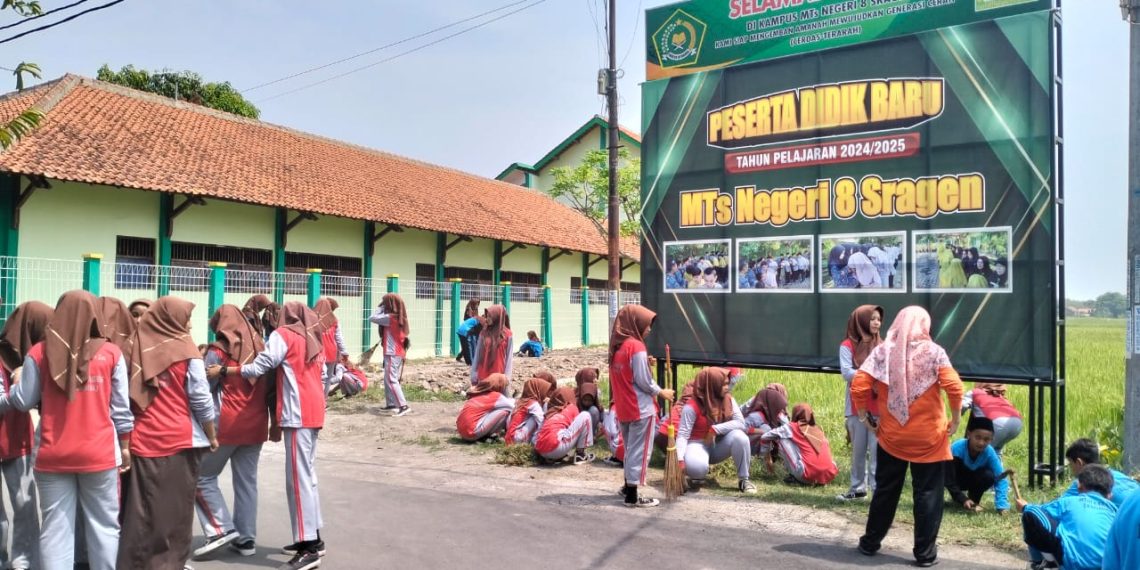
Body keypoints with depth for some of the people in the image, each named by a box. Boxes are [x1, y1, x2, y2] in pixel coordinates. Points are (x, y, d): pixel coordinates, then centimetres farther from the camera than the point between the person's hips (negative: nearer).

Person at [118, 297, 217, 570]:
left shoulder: (137, 347, 3)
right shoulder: (186, 351, -6)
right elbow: (200, 400, -6)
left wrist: (125, 438, 15)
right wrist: (212, 436, 6)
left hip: (143, 440, 3)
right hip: (180, 441, -3)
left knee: (140, 510, 9)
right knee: (175, 509, 5)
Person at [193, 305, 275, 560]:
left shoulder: (219, 350, -7)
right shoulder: (261, 347, 7)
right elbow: (272, 388, 9)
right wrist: (275, 423, 14)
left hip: (226, 424, -5)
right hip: (256, 425, 5)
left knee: (203, 476, 10)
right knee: (247, 482, 11)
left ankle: (221, 529, 1)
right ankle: (246, 539, 14)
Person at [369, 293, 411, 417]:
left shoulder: (389, 317, -16)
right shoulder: (400, 318, 9)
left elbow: (372, 318, -11)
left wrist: (380, 307, -4)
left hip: (392, 354, -9)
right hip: (400, 352, 9)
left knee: (391, 380, -10)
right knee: (388, 379, 17)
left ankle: (403, 405, -17)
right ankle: (391, 403, 21)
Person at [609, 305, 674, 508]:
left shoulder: (617, 345, 7)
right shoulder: (636, 346, -17)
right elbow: (643, 381, -17)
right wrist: (661, 392, -3)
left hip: (623, 407, 8)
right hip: (640, 408, -8)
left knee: (630, 448, 21)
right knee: (639, 450, 1)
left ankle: (628, 485, 33)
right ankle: (632, 496, 6)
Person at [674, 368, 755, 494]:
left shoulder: (728, 400, -5)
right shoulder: (692, 407, -20)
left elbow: (740, 423, -16)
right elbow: (682, 435, -23)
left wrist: (715, 429, -27)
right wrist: (680, 460, -36)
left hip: (718, 445, 4)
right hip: (698, 444, -4)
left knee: (739, 436, -26)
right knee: (696, 467, -37)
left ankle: (743, 479, -11)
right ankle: (699, 474, 3)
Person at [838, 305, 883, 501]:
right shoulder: (848, 346, -2)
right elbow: (847, 373, -12)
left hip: (879, 406, 2)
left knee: (878, 448, -2)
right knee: (858, 449, 9)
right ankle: (858, 487, 20)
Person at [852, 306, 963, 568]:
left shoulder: (883, 351, -2)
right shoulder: (933, 351, -6)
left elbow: (858, 386, -9)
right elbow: (954, 387, -17)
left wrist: (864, 417, 3)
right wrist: (956, 418, -3)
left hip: (891, 435, 2)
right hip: (928, 437, -2)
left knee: (885, 490, 14)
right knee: (927, 493, 9)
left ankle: (871, 542, 24)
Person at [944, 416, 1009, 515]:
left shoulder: (989, 452, -25)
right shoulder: (957, 448, -34)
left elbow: (1000, 479, -25)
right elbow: (949, 480, -30)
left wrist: (1002, 505, -34)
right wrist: (963, 500, -37)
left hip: (972, 480, 3)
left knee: (989, 476, -28)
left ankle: (974, 501, -1)